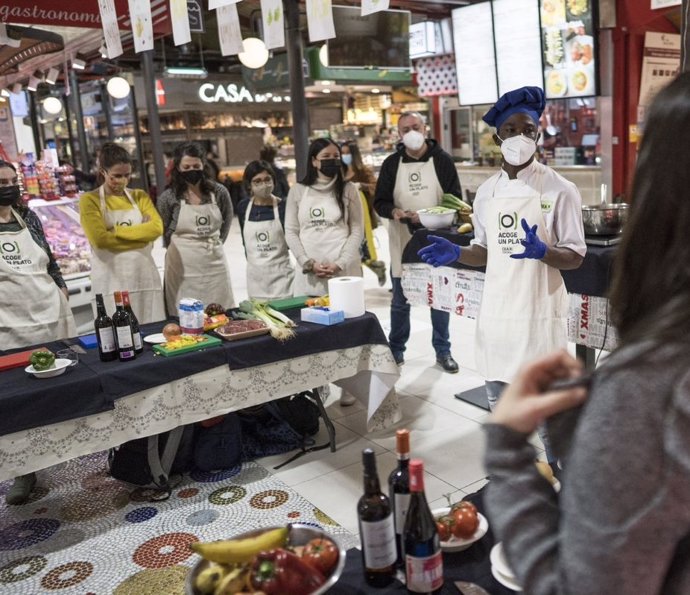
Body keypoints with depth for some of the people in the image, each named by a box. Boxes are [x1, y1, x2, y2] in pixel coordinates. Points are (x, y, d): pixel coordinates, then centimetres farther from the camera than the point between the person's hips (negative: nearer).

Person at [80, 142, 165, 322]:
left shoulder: (139, 196, 11)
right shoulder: (90, 200, 0)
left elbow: (157, 227, -5)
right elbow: (100, 239, -14)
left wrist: (116, 231, -11)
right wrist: (140, 235, -12)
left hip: (144, 276, 3)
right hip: (111, 282, -3)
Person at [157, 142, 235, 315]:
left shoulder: (219, 192, 0)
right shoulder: (168, 197, -6)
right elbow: (163, 233, 5)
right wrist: (182, 249, 11)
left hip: (215, 263, 2)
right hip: (183, 266, -2)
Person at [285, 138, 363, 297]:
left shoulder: (348, 189, 5)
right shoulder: (298, 191, 7)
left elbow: (357, 231, 2)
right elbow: (291, 232, 6)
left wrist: (340, 264, -9)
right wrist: (308, 263, -6)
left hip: (344, 271, -1)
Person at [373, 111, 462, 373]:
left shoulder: (442, 160, -2)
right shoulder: (391, 163, 2)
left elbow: (455, 199, -1)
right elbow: (380, 202, 2)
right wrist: (394, 211, -20)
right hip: (403, 241, 1)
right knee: (400, 300, 9)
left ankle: (442, 350, 21)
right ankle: (396, 350, 22)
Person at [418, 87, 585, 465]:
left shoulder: (559, 190, -8)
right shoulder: (486, 192, 6)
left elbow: (575, 257, -8)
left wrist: (541, 252, -28)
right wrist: (455, 254, -6)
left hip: (539, 312, -5)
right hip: (496, 311, 5)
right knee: (500, 405, 17)